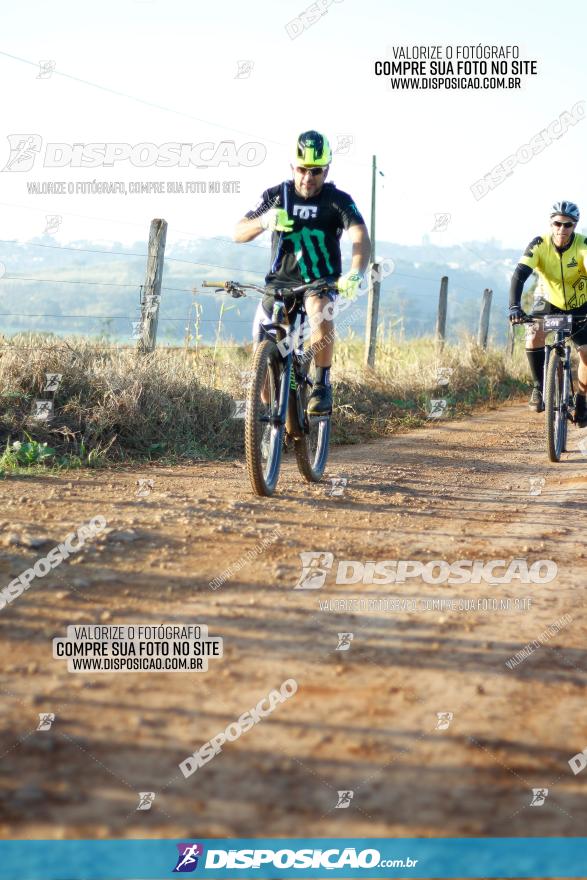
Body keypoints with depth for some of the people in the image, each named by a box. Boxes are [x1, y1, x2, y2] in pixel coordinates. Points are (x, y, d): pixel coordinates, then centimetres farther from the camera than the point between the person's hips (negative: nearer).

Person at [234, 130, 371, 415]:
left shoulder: (338, 200, -9)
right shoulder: (276, 195, -2)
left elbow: (360, 237, -24)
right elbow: (239, 233, -5)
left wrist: (355, 274, -44)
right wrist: (264, 221, -28)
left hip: (321, 280, -3)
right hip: (280, 280, 3)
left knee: (320, 312, -36)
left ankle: (322, 386, -20)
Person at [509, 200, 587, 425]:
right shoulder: (539, 244, -23)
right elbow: (519, 275, -32)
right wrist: (514, 307, -48)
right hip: (549, 303, 0)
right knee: (534, 337, -28)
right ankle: (539, 388, -9)